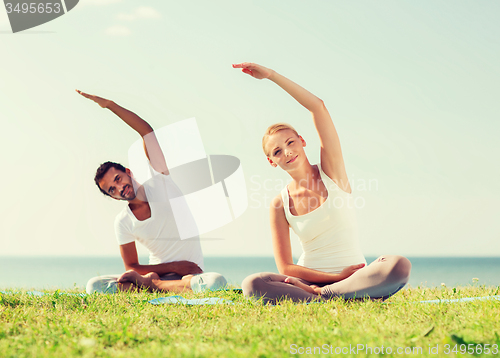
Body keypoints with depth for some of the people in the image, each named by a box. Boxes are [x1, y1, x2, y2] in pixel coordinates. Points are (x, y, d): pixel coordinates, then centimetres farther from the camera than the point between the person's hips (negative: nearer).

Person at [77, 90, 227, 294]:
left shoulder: (159, 182, -1)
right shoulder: (122, 222, 3)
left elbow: (146, 131, -9)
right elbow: (131, 268, 3)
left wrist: (109, 105, -14)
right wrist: (174, 266, -12)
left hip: (190, 273, -1)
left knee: (216, 282, -39)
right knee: (94, 285, -22)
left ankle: (147, 284, -28)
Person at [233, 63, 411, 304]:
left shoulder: (330, 170, 3)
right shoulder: (280, 205, 3)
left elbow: (318, 107, -9)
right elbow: (284, 268, -2)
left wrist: (271, 75, -11)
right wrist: (336, 276, -14)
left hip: (354, 277, 0)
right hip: (308, 279, 0)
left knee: (400, 266, -33)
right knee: (252, 284, -31)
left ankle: (318, 294, -27)